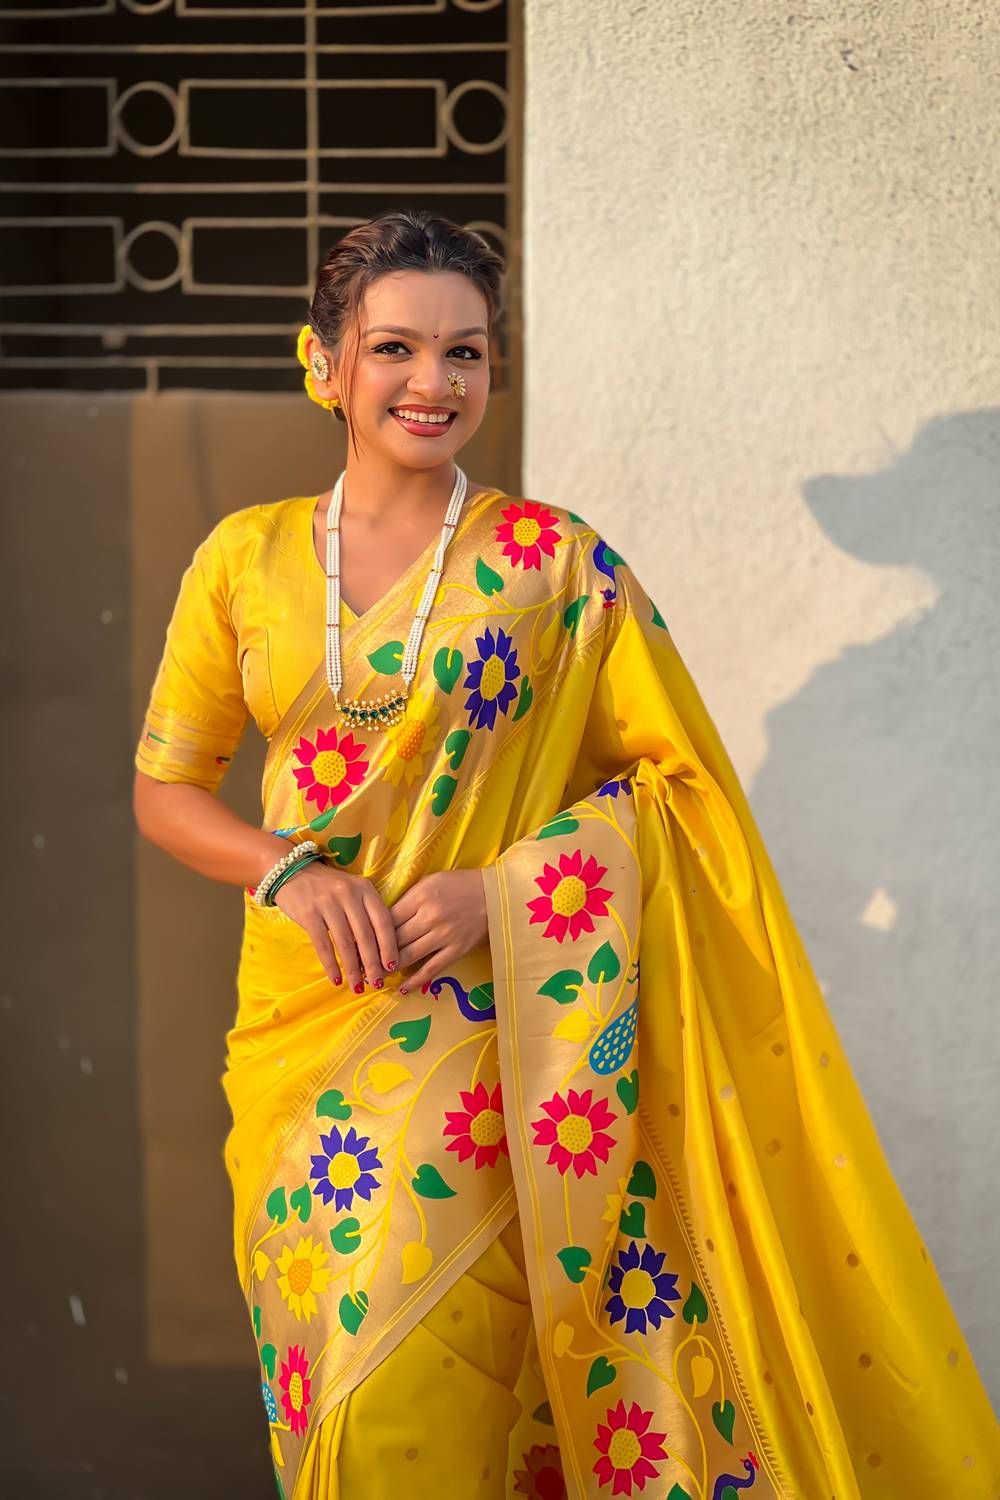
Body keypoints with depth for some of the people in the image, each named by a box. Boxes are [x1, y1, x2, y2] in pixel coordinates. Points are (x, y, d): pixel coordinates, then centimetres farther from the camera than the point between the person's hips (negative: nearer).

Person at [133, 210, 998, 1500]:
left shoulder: (555, 561, -2)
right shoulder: (246, 559, 5)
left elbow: (681, 777, -1)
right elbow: (165, 791, 10)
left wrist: (504, 888, -14)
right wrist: (291, 874, -9)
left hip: (483, 1022, -3)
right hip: (303, 1028, 3)